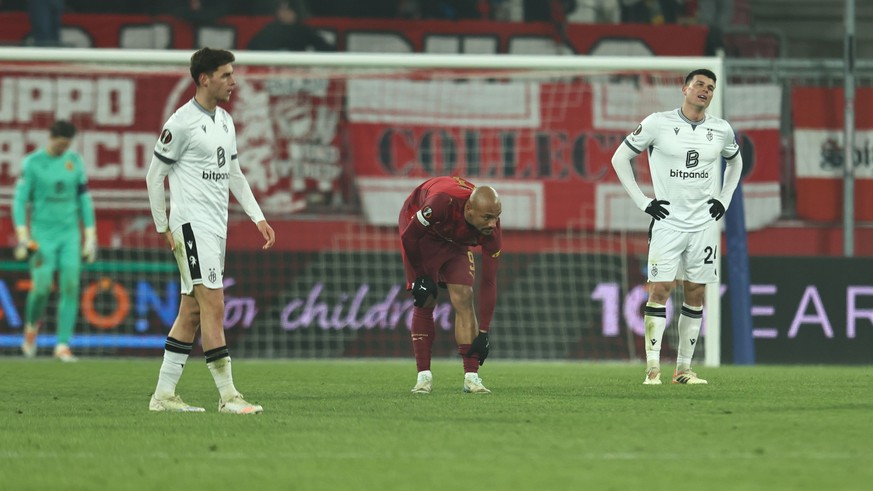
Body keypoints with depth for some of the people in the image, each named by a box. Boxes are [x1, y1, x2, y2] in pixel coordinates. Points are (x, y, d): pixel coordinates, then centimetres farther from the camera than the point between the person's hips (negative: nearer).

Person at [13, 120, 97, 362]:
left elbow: (84, 199, 10)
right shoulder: (32, 163, -5)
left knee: (70, 285, -9)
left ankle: (63, 345, -5)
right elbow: (20, 199, -6)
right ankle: (32, 326, 21)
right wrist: (22, 235, -16)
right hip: (42, 233, -3)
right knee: (42, 286, -11)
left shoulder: (74, 161, 5)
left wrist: (90, 236, 6)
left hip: (69, 233, 3)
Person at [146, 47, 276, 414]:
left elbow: (233, 174, 23)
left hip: (217, 227, 9)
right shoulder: (182, 122, -10)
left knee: (192, 311, 8)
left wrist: (258, 218, 16)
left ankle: (164, 394, 12)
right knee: (213, 305, -12)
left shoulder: (225, 121, 15)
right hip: (192, 225, -9)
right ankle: (227, 395, -13)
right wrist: (163, 228, -5)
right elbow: (154, 175, -6)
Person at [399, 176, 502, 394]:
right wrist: (420, 277, -17)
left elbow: (489, 282, -22)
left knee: (463, 298, -11)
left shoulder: (491, 228, -29)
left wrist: (483, 333, -23)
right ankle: (424, 376, -5)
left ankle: (471, 376, -12)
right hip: (419, 230, -3)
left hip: (455, 239, 3)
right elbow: (409, 237, -27)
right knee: (425, 302, -10)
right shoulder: (443, 203, -43)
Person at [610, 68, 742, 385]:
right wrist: (643, 202, -2)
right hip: (668, 222, -3)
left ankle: (683, 369, 11)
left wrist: (724, 200, 13)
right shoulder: (658, 124, -5)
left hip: (704, 224, 4)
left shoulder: (721, 130, 6)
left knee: (696, 294, 5)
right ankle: (652, 368, -8)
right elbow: (620, 158, 3)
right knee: (660, 290, -10)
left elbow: (735, 162, 27)